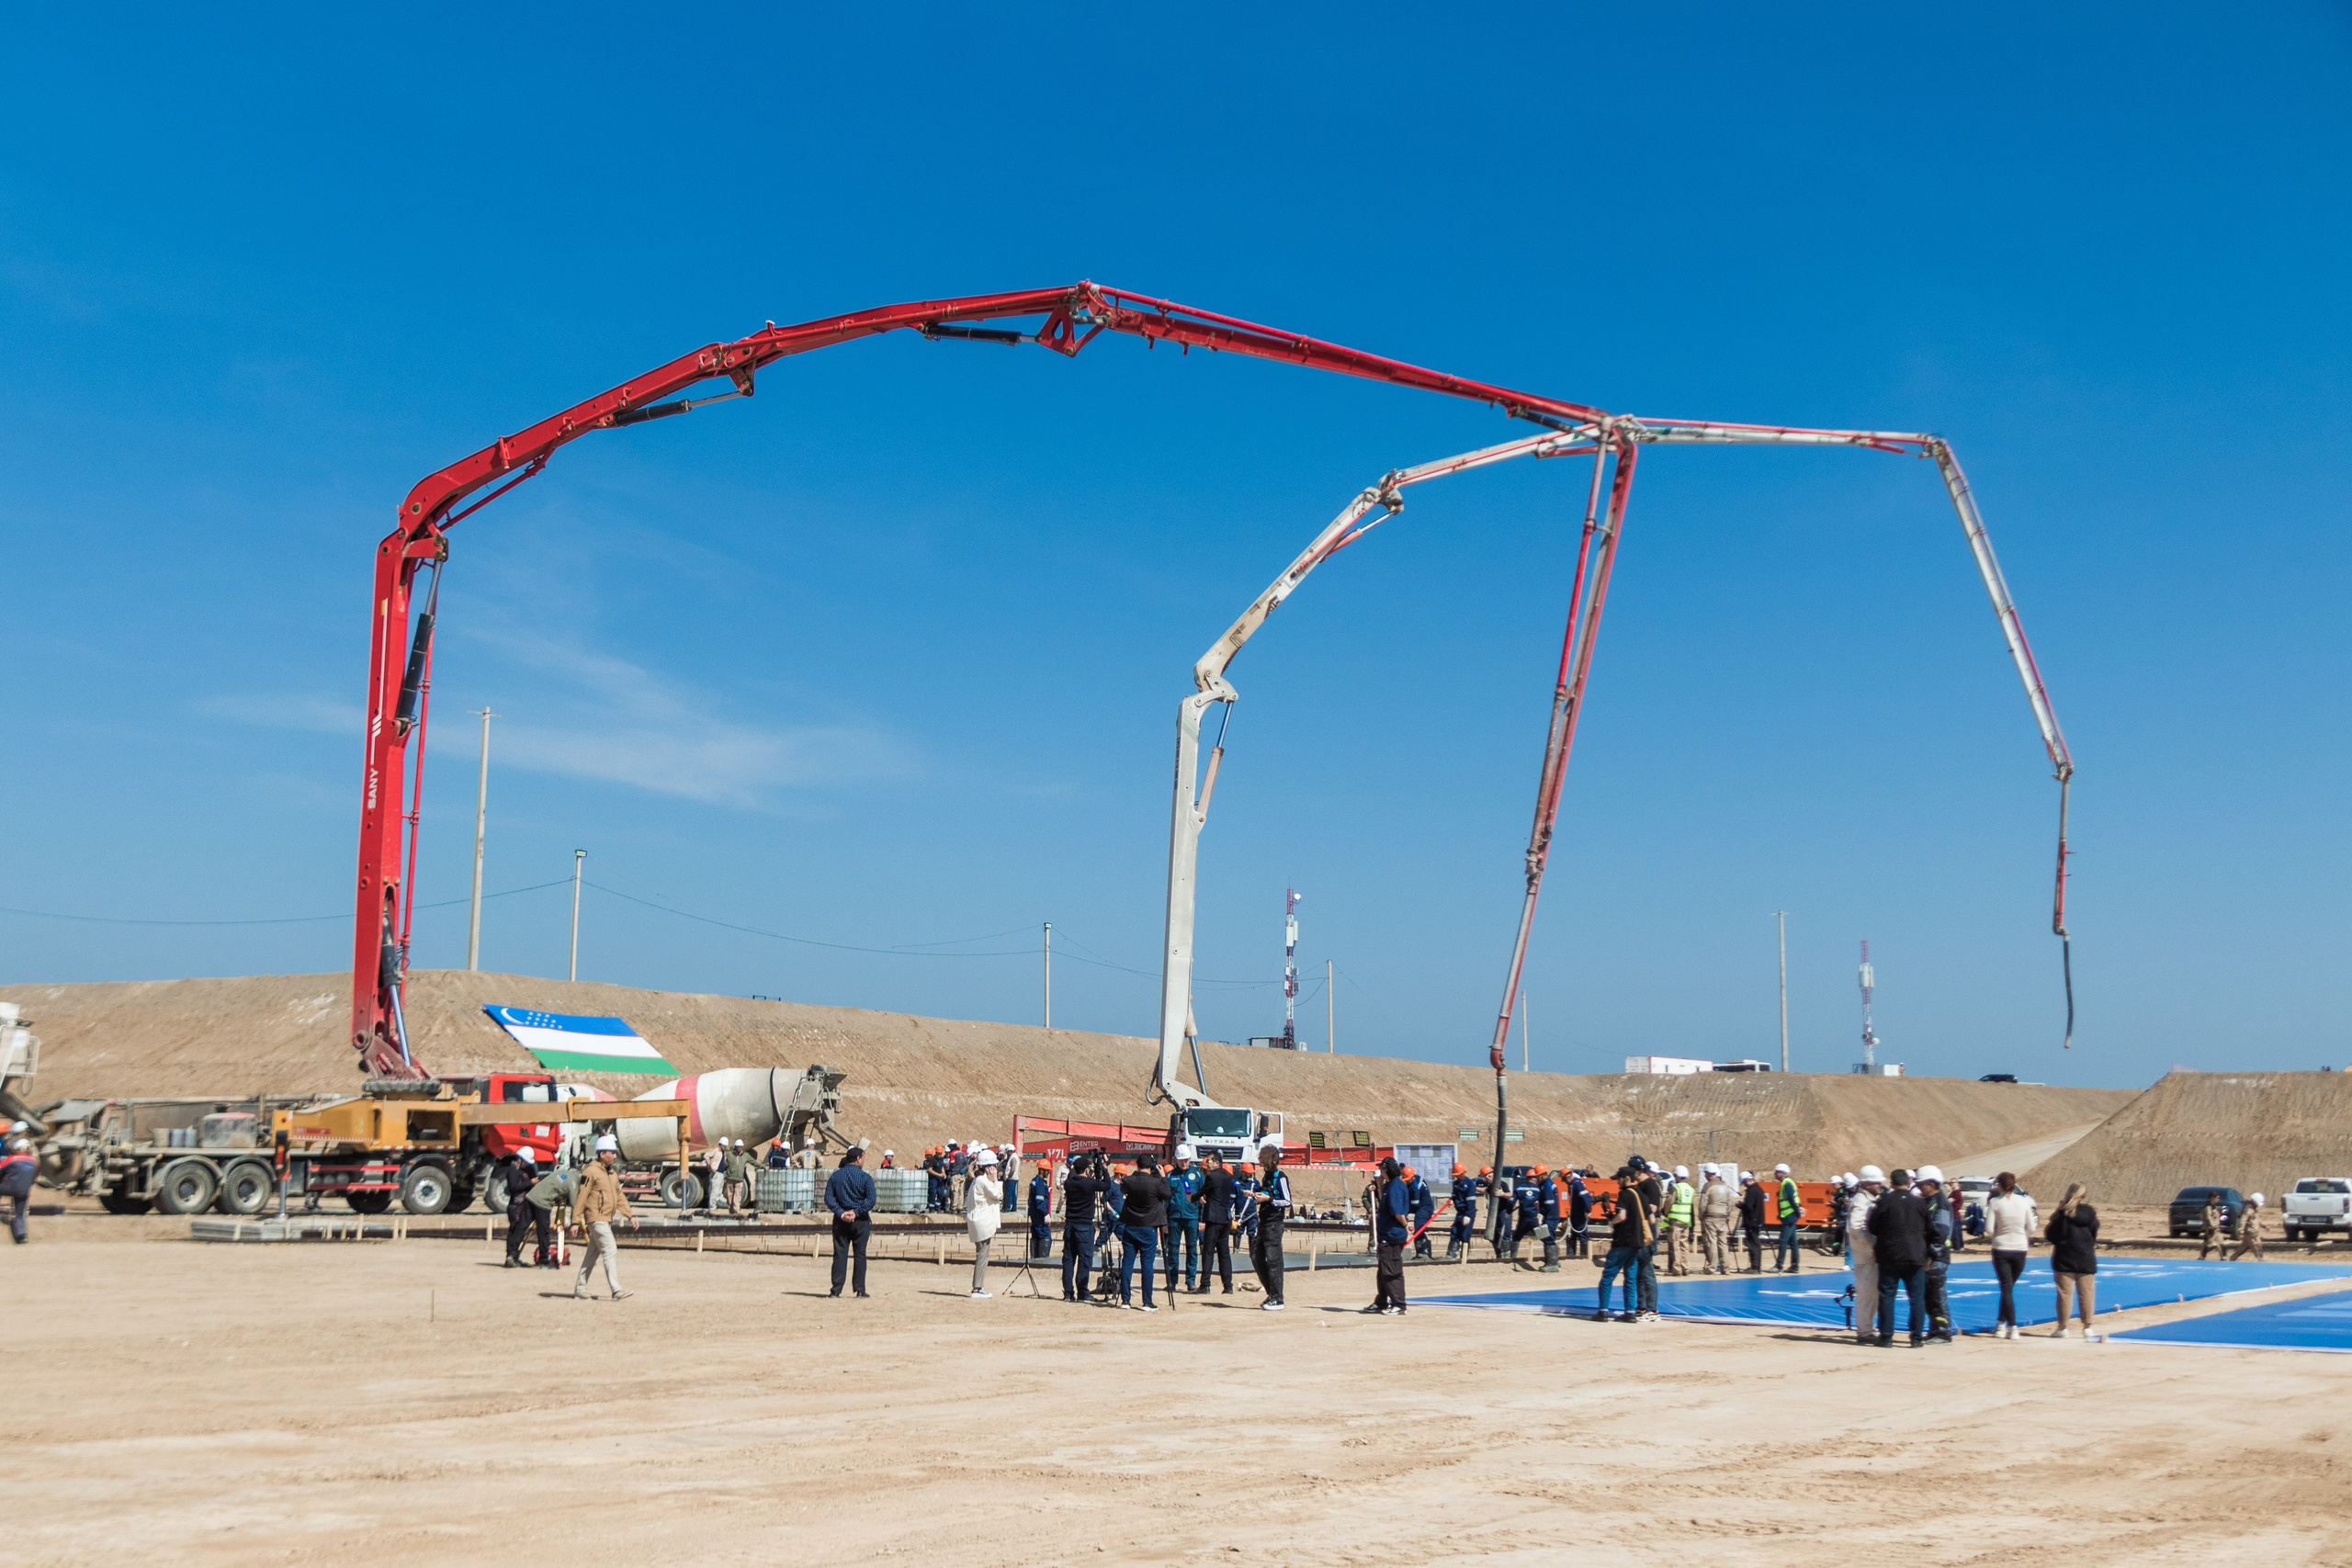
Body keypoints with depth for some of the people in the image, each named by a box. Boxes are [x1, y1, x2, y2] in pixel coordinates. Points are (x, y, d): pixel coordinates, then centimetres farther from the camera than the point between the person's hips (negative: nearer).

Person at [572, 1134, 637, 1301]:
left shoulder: (612, 1174, 16)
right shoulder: (590, 1173, -11)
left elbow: (619, 1196, 21)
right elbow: (581, 1198, -12)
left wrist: (630, 1215, 14)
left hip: (607, 1220, 9)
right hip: (596, 1219, -9)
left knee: (592, 1255, 13)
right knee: (610, 1251, -14)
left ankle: (580, 1291, 20)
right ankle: (616, 1291, -18)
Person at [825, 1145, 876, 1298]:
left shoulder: (835, 1175, 4)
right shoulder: (865, 1177, -6)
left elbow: (828, 1198, -2)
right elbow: (871, 1199, -16)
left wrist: (840, 1213, -7)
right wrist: (856, 1212, -13)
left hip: (840, 1220, 3)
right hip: (860, 1221, -3)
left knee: (839, 1254, 6)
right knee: (860, 1255, 4)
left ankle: (836, 1289, 3)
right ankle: (860, 1290, 4)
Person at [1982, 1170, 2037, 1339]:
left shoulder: (1995, 1202, -9)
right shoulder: (2024, 1201, -1)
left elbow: (1989, 1228, -12)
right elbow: (2031, 1228, 2)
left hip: (2001, 1248, -3)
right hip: (2020, 1249, 3)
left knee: (2007, 1288, 1)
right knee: (2009, 1287, 18)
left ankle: (2012, 1328, -8)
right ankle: (2001, 1323, 23)